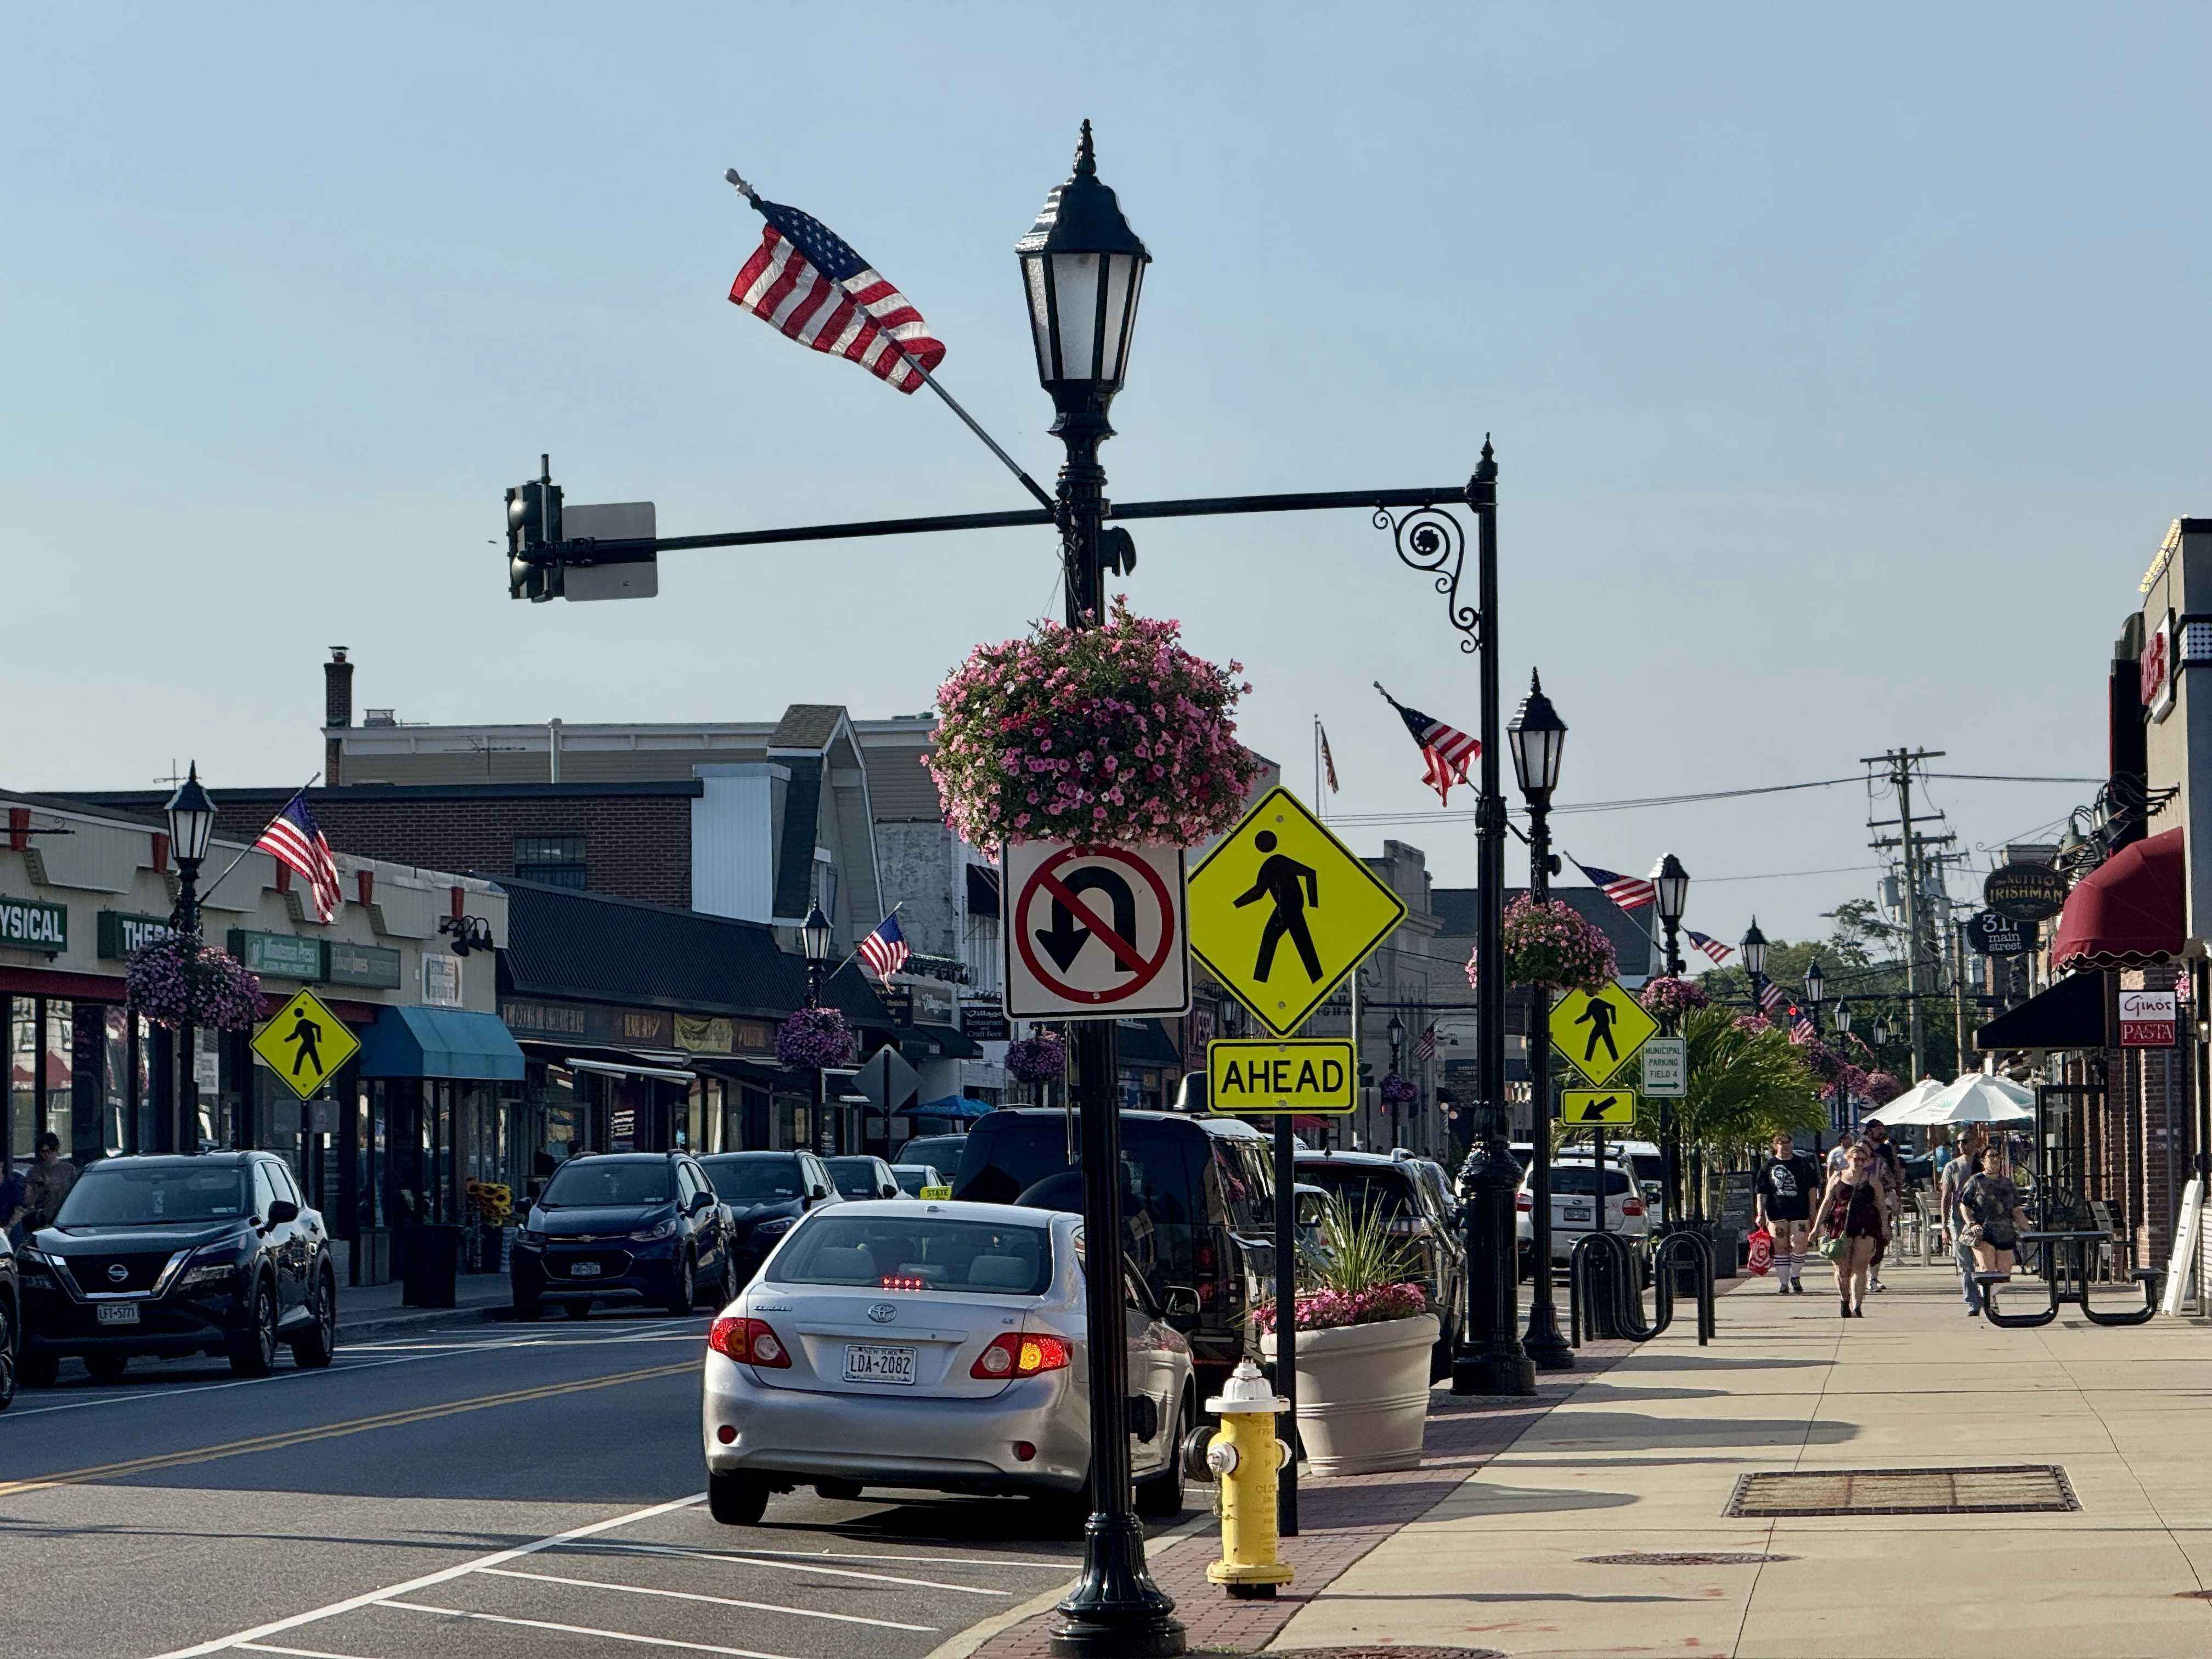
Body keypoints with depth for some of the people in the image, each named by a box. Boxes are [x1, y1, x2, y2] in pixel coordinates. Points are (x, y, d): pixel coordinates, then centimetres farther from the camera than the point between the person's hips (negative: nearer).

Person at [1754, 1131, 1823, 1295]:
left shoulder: (1803, 1163, 8)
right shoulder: (1769, 1166, 5)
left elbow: (1812, 1189, 10)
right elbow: (1761, 1193, 6)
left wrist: (1812, 1213, 6)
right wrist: (1760, 1214, -1)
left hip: (1800, 1213, 0)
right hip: (1777, 1213, 0)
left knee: (1799, 1247, -5)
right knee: (1781, 1248, 2)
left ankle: (1795, 1277, 18)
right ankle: (1783, 1284, 10)